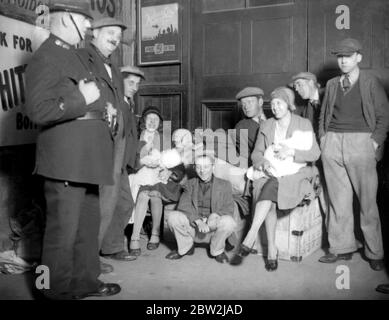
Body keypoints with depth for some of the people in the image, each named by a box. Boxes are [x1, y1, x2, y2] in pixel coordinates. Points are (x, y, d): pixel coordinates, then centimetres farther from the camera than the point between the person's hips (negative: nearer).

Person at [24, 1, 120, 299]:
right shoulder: (45, 58, -10)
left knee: (88, 224, 16)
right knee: (63, 230, -2)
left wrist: (104, 107, 13)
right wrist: (83, 100, -18)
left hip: (86, 159, 10)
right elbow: (38, 110, -19)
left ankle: (85, 281, 30)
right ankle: (58, 291, 13)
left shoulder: (75, 55, 20)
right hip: (65, 159, -9)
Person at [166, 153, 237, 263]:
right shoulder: (190, 184, 11)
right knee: (173, 216, -24)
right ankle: (186, 248, 2)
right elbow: (183, 206, -3)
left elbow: (229, 209, 0)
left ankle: (217, 250, -3)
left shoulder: (224, 185, 8)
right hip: (193, 227, 1)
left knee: (228, 221, -32)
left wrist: (215, 214, -23)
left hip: (213, 228, -1)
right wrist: (198, 221, -21)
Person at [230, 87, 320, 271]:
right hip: (270, 174, 3)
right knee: (269, 200, -32)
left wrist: (291, 152, -16)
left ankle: (249, 240, -39)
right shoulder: (266, 126, 17)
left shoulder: (304, 124, 8)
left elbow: (315, 153, 0)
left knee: (271, 187, -36)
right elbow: (256, 153, 12)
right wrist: (264, 163, -12)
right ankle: (271, 250, -27)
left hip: (295, 175, -3)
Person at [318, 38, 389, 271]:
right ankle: (342, 248, 16)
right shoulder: (332, 85, 15)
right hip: (332, 144, 4)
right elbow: (323, 115, 21)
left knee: (368, 202, -1)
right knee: (338, 200, 6)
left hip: (360, 142, -3)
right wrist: (323, 139, 8)